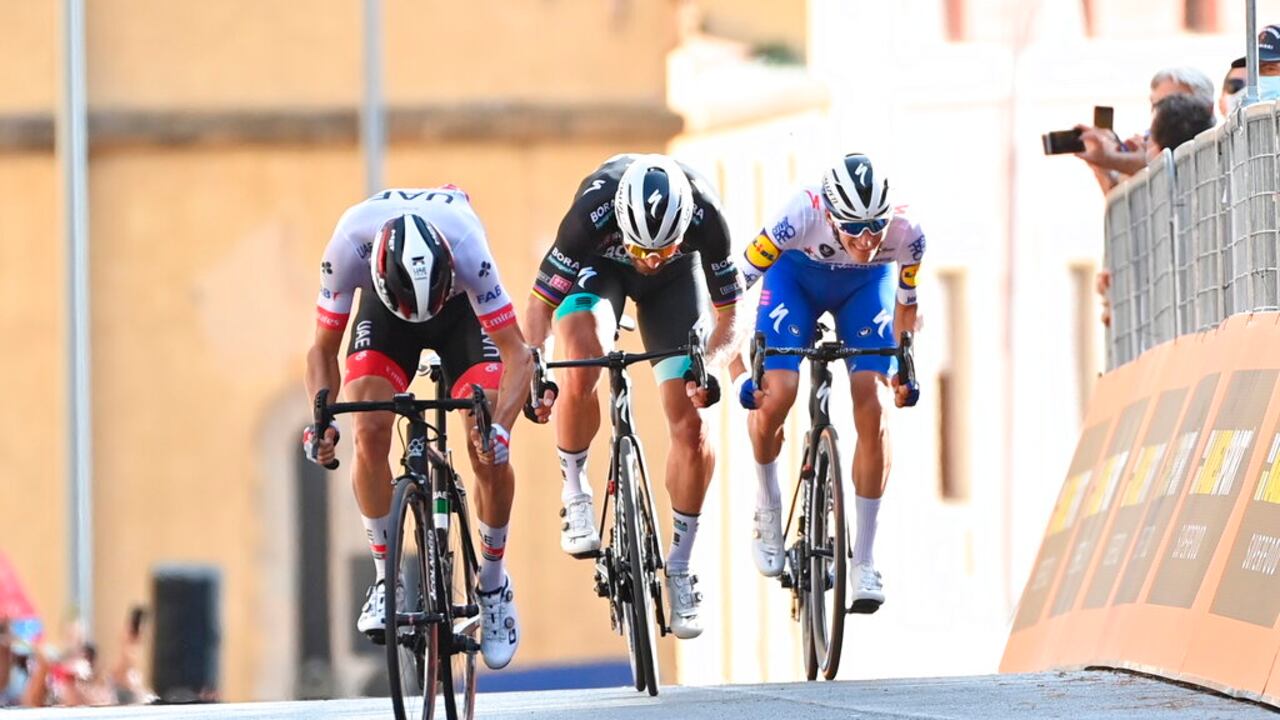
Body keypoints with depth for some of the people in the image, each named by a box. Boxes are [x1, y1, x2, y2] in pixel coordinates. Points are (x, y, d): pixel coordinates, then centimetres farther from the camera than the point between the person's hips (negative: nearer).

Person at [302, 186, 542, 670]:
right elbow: (323, 349, -22)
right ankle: (387, 578, -6)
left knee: (488, 449, -16)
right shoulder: (349, 247, -37)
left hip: (461, 307, -1)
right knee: (369, 430, -22)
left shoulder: (467, 249, -40)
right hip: (384, 312, 1)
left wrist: (500, 425, -50)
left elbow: (516, 353, -34)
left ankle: (493, 583, 6)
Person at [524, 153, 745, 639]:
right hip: (599, 267, -1)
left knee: (690, 423, -9)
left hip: (677, 280, 1)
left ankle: (679, 565, 5)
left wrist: (708, 366, -39)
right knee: (583, 367, -33)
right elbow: (540, 303, -27)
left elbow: (730, 313, -21)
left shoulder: (705, 216, -36)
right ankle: (574, 494, -10)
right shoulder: (593, 212, -39)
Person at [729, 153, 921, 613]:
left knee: (873, 411, -14)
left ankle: (864, 561, -4)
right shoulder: (802, 216, -40)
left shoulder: (906, 232, -33)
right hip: (797, 276, -1)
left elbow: (906, 304, -8)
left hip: (866, 286, 1)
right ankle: (768, 510, 10)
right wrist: (738, 375, -30)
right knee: (773, 396, -21)